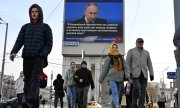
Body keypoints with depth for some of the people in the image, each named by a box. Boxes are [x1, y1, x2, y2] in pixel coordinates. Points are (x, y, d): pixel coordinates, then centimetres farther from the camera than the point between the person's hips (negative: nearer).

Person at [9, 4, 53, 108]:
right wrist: (14, 52, -8)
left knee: (35, 77, -22)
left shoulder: (45, 27, 12)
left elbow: (49, 44, 5)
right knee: (27, 80, 1)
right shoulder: (25, 27, 20)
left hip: (39, 57, -4)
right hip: (27, 57, 4)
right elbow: (19, 41, 10)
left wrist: (43, 55, -11)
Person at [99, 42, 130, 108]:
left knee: (118, 94, 9)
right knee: (115, 92, -18)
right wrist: (101, 79, 7)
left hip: (120, 78, 4)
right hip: (112, 78, -4)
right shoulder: (109, 58, 3)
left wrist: (127, 75, -5)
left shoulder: (121, 57, 13)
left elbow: (124, 67, 11)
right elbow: (105, 69, 5)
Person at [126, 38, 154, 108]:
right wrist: (128, 72, -9)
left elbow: (149, 64, 17)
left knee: (143, 91, -1)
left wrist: (151, 74, 9)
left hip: (144, 74, 4)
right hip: (135, 74, -4)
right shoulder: (131, 51, 9)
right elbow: (127, 62, 2)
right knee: (137, 87, -21)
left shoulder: (146, 52, 19)